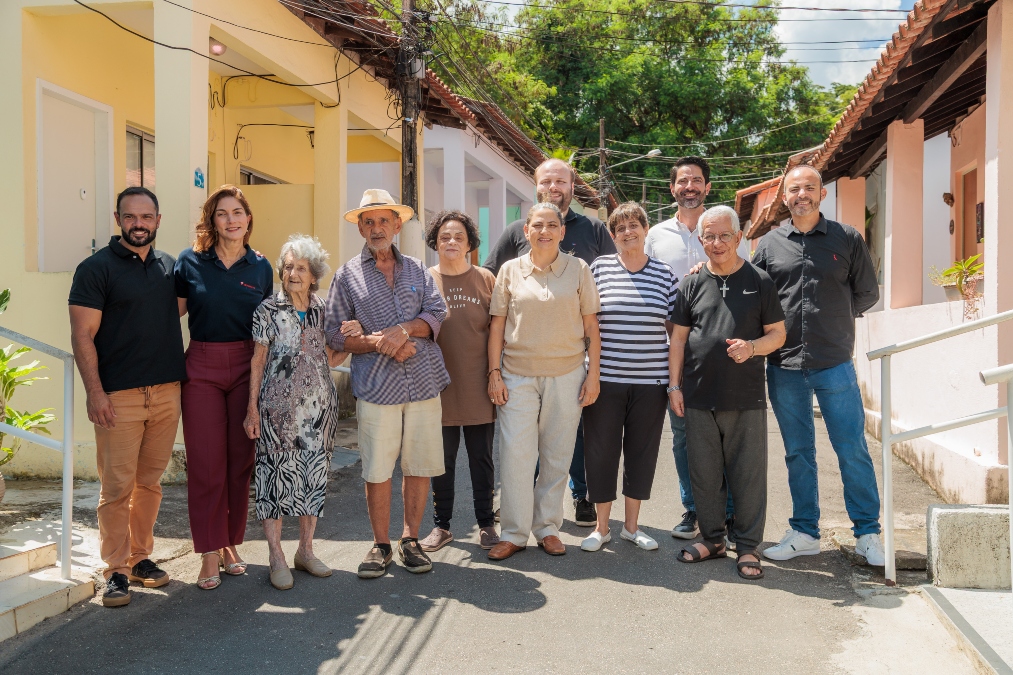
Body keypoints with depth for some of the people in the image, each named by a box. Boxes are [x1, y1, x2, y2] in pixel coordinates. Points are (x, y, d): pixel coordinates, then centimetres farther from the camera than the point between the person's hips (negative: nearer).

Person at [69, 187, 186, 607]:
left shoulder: (169, 266, 12)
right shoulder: (96, 268, -4)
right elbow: (82, 336, -8)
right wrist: (95, 393, -15)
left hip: (166, 393, 5)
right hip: (119, 397, -5)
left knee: (150, 482, 12)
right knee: (117, 487, -3)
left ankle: (140, 557, 24)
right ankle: (116, 571, 7)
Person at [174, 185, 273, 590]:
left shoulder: (261, 267, 6)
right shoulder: (190, 262, -1)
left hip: (247, 367, 2)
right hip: (202, 367, -2)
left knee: (240, 461, 7)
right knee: (206, 462, -1)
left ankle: (230, 544, 20)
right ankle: (209, 554, 8)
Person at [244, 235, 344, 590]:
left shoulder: (323, 310, 8)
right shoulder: (268, 309, -2)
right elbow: (257, 361, -1)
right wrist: (252, 408, -5)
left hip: (319, 406, 4)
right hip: (279, 407, -4)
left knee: (314, 474, 8)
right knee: (277, 475, 0)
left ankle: (306, 550, 22)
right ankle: (276, 557, 9)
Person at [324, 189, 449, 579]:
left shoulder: (417, 270, 15)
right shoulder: (347, 276, 9)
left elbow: (437, 313, 2)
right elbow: (334, 334, 3)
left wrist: (404, 329, -15)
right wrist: (379, 342, -11)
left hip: (424, 382, 2)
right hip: (376, 386, -2)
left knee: (420, 466, 6)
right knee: (377, 470, 0)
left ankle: (410, 540, 21)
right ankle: (381, 545, 16)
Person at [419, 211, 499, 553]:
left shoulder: (485, 279, 3)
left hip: (478, 385, 0)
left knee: (482, 458, 9)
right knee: (442, 460, 9)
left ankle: (486, 524, 22)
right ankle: (441, 525, 22)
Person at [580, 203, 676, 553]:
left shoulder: (665, 274, 5)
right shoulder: (599, 268, 2)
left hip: (650, 380, 1)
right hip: (605, 379, -1)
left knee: (643, 451, 9)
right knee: (601, 450, 4)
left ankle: (631, 525, 25)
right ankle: (602, 527, 20)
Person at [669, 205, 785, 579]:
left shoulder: (759, 281, 4)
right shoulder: (692, 284, 8)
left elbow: (778, 333, 6)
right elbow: (678, 338, 10)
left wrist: (752, 347, -14)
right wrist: (674, 385, 5)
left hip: (746, 398, -2)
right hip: (699, 396, 2)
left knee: (748, 474, 2)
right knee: (704, 473, 9)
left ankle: (747, 546, 14)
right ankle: (712, 538, 24)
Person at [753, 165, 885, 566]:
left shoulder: (847, 239, 4)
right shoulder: (769, 245, 8)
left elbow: (868, 293, 8)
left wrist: (834, 319, 4)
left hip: (834, 364, -2)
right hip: (784, 366, 2)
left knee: (852, 451, 1)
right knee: (798, 453, 10)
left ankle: (867, 533, 14)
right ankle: (805, 533, 21)